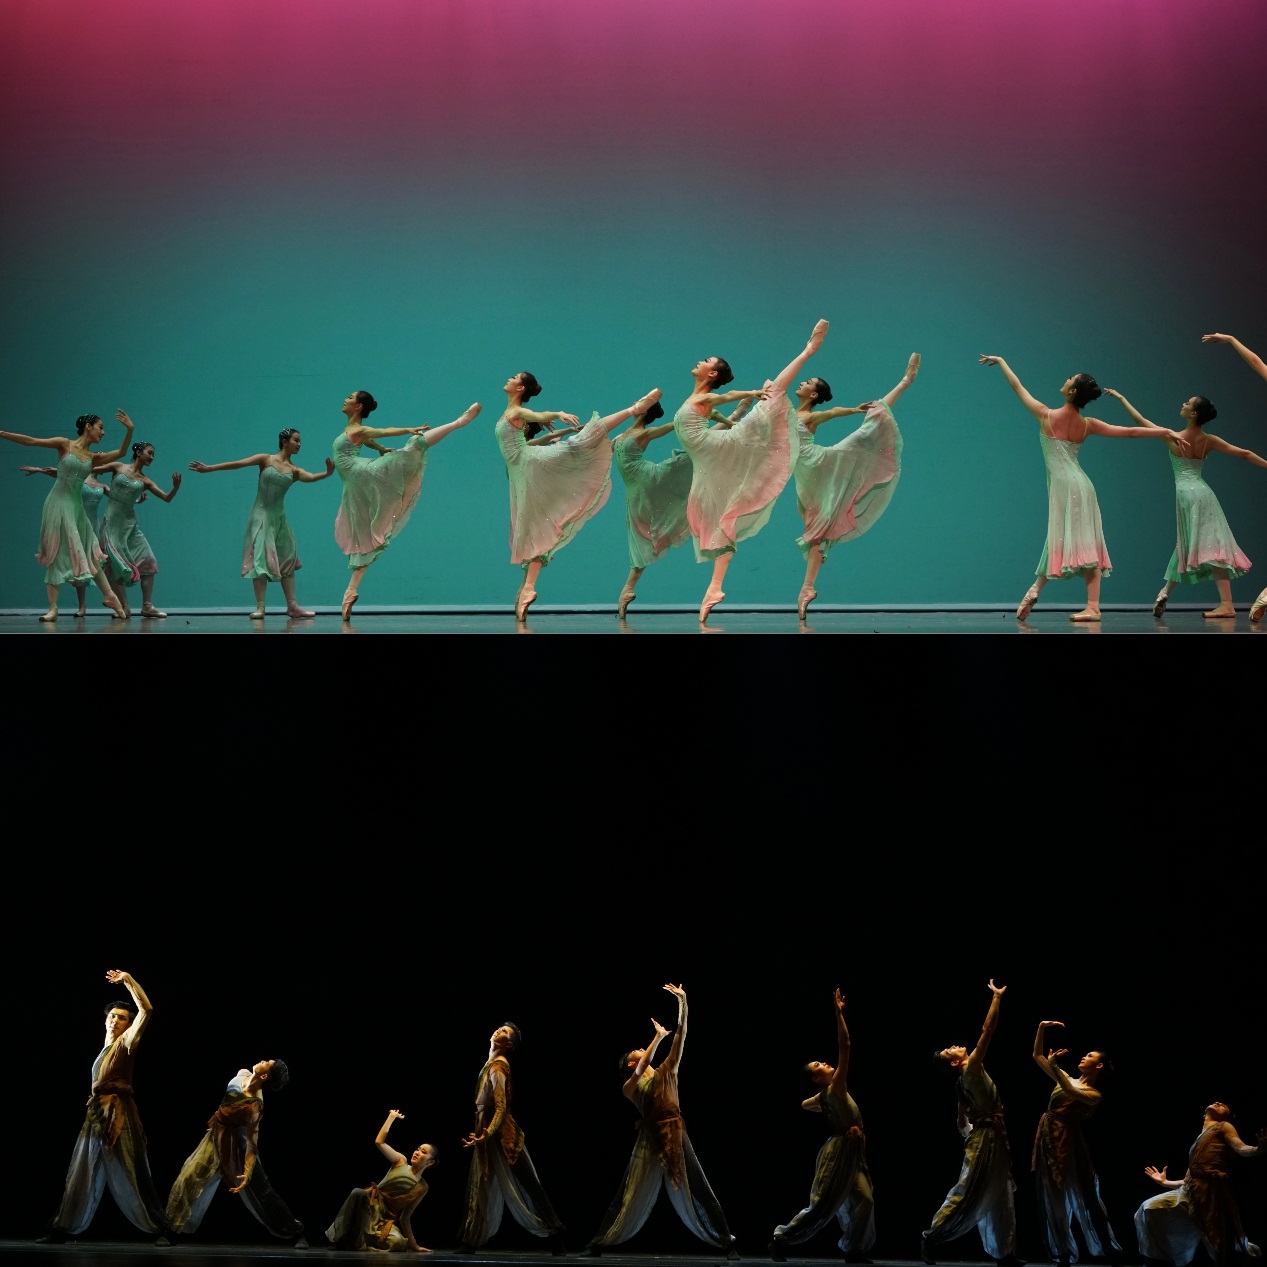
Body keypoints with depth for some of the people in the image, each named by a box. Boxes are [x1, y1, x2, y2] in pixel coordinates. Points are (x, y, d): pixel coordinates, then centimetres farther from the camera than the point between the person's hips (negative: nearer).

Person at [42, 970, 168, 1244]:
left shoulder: (126, 1043, 0)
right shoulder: (104, 1050, 22)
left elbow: (146, 1009, -12)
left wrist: (127, 980, -8)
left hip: (117, 1115, -8)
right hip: (96, 1115, 8)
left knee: (129, 1177, -11)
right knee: (81, 1176, 10)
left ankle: (159, 1230, -11)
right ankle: (62, 1229, 17)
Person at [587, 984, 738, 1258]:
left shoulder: (666, 1073, 16)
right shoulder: (629, 1087, 9)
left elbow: (681, 1037, 9)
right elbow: (641, 1071, -12)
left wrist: (682, 1003, 1)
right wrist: (657, 1036, -11)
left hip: (675, 1137, 1)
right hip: (649, 1140, -1)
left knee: (696, 1191, 0)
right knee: (632, 1194, 1)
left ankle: (726, 1242, 4)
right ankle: (601, 1242, 11)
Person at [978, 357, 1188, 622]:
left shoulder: (1046, 415, -3)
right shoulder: (1088, 424, 6)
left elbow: (1017, 386, 9)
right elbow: (1131, 432, 7)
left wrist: (1000, 361, 23)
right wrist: (1166, 433, 15)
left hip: (1062, 484, -4)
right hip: (1082, 485, 4)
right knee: (1087, 545, 1)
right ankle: (1092, 607, -2)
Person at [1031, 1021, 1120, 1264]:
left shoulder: (1093, 1094, -2)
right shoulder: (1066, 1078, 15)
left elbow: (1071, 1093, -23)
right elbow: (1037, 1056, 15)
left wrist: (1055, 1067, -21)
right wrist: (1041, 1029, 4)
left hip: (1066, 1142, -6)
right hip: (1047, 1139, 6)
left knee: (1081, 1196, -4)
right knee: (1052, 1199, 6)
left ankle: (1110, 1251, 5)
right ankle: (1063, 1253, 12)